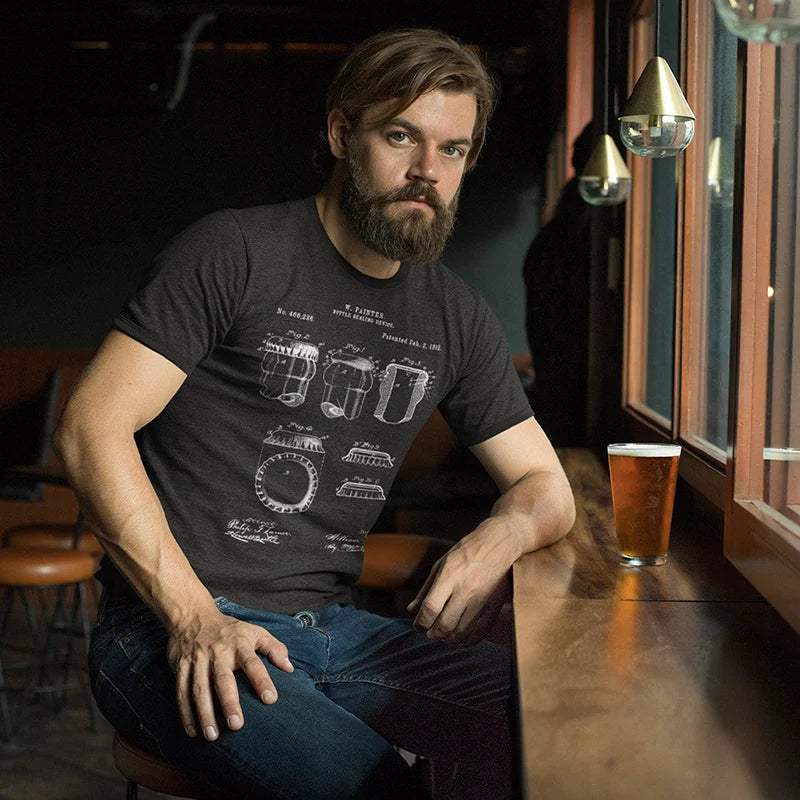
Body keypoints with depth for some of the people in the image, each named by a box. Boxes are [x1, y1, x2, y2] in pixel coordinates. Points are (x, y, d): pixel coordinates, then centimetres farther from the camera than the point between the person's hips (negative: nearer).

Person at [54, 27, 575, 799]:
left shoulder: (455, 316, 12)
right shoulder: (233, 253, -6)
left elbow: (546, 487, 16)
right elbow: (92, 428, -10)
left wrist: (497, 539, -9)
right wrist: (194, 615, -18)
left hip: (331, 628, 5)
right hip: (169, 633, -5)